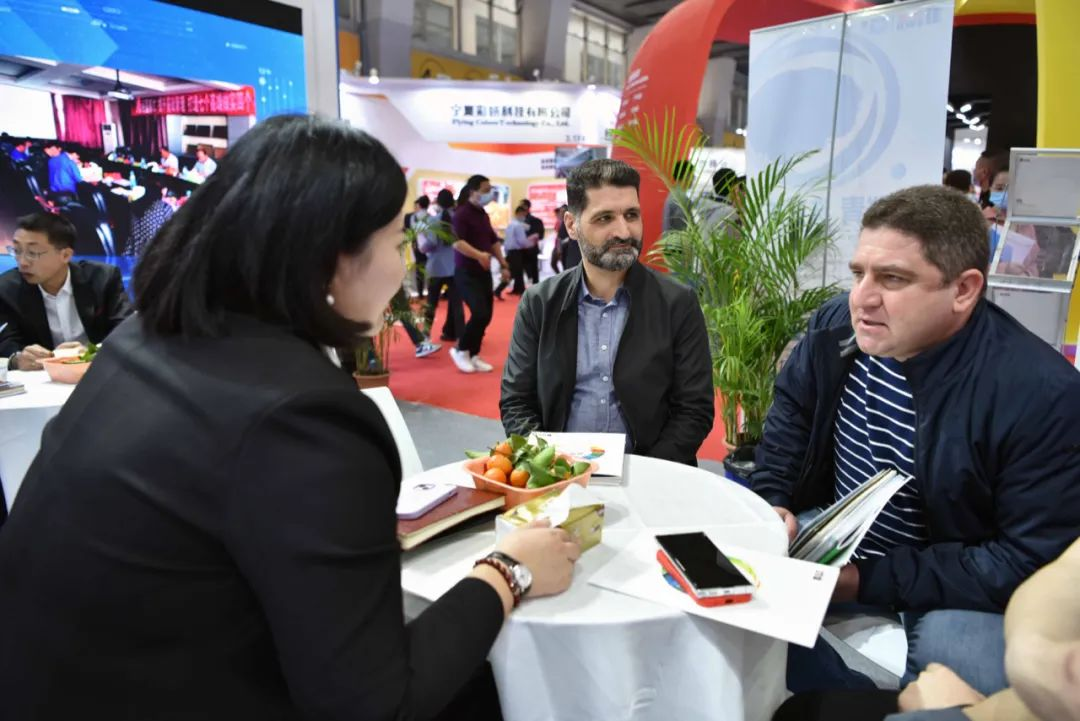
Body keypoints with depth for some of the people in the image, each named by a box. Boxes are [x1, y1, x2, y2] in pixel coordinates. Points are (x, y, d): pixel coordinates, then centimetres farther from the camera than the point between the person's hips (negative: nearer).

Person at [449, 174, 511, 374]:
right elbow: (457, 242, -24)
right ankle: (460, 350, 4)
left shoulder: (484, 215, 13)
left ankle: (473, 356, 18)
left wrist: (503, 264, 17)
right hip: (466, 272, -8)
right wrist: (478, 255, -34)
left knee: (486, 315, 7)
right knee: (480, 313, -17)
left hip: (484, 272, 8)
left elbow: (494, 241, 22)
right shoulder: (462, 214, -12)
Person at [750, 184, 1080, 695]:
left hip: (959, 587, -5)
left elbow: (1036, 559, -23)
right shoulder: (836, 326, -10)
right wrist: (771, 505, -13)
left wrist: (871, 581, -27)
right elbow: (788, 424, 6)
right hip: (836, 534, 5)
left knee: (958, 662, -33)